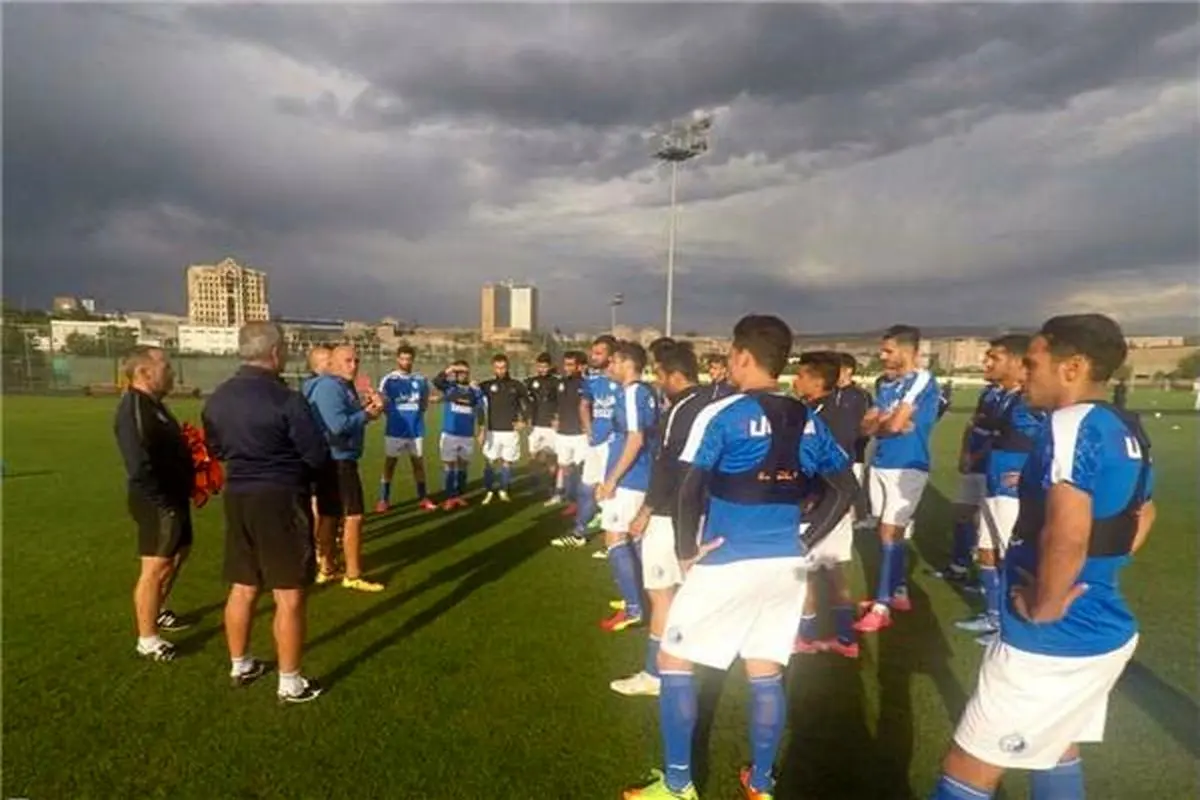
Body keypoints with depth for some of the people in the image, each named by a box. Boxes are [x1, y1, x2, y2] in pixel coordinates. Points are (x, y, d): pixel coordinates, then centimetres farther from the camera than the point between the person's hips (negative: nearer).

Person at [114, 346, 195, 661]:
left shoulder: (153, 404, 11)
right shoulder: (134, 409, -21)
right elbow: (139, 466, -28)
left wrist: (186, 484, 9)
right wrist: (163, 501, -23)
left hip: (174, 497, 11)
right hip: (157, 502, -11)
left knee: (179, 553, 24)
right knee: (156, 567, -3)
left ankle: (157, 611, 41)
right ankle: (147, 639, 8)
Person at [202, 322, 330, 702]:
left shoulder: (217, 398, 3)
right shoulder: (286, 399, -19)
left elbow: (216, 448, 17)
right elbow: (318, 455, -14)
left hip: (237, 496, 7)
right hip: (281, 498, -7)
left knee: (242, 588, 19)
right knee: (289, 596, 3)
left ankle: (240, 666, 35)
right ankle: (290, 683, 11)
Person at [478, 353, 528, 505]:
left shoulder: (517, 385, 3)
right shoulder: (487, 385, -1)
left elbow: (526, 403, 14)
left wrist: (523, 420, 5)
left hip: (511, 431, 1)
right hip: (492, 431, -1)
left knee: (507, 462, 7)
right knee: (489, 462, -1)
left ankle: (504, 491, 20)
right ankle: (489, 492, 11)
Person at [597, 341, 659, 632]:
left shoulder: (631, 393, -15)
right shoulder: (647, 393, 11)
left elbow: (635, 439, -23)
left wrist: (611, 480, -19)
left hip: (627, 480, -9)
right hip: (643, 479, 9)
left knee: (615, 541, -2)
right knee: (631, 539, 19)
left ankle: (632, 609, 1)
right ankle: (637, 598, 29)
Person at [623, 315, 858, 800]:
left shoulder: (722, 415, -12)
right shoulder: (807, 421, 5)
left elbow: (690, 490, -17)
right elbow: (845, 489, 9)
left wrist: (686, 550, -5)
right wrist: (805, 540, 9)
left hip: (728, 563, -5)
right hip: (785, 565, 6)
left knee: (674, 661, 11)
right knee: (766, 674, 17)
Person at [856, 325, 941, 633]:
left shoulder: (922, 381, -13)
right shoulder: (886, 384, 10)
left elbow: (895, 424, -20)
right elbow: (867, 426, 4)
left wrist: (881, 420, 1)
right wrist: (889, 420, -13)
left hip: (908, 468, -7)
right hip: (881, 465, 8)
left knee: (890, 533, -5)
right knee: (892, 532, 15)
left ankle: (882, 607, 2)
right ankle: (898, 592, 29)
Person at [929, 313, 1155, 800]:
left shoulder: (1071, 423, -21)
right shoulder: (1128, 430, 8)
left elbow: (1067, 532, -34)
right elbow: (1142, 516, 24)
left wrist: (1044, 608, -20)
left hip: (1054, 640, -9)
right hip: (1108, 630, 9)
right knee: (1055, 749, 29)